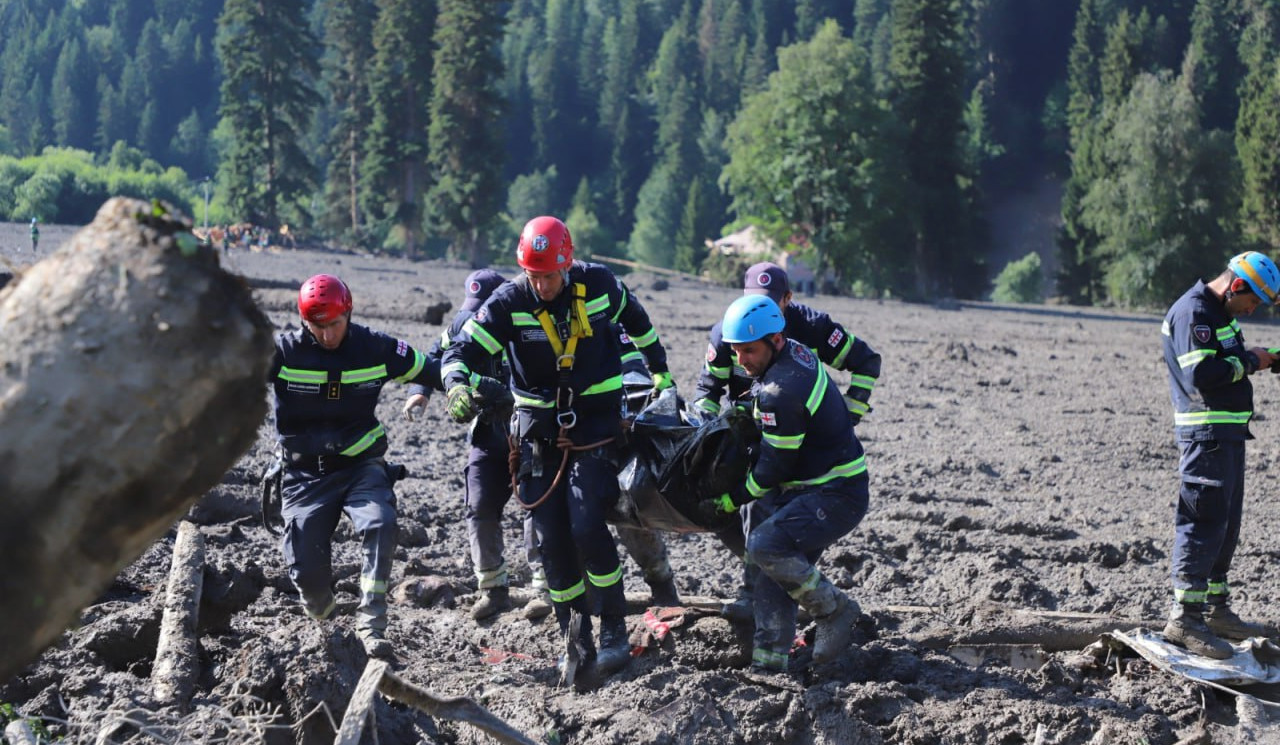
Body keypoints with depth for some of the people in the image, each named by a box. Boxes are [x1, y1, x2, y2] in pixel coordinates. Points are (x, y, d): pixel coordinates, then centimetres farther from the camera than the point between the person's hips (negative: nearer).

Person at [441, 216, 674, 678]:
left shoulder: (598, 285, -8)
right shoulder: (509, 302, -10)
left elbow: (636, 320, 12)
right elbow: (462, 350, -14)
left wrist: (661, 374, 20)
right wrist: (457, 387, -36)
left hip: (596, 420, -2)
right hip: (540, 428, 2)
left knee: (587, 528, -16)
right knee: (553, 539, 1)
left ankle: (614, 629, 0)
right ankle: (576, 640, 13)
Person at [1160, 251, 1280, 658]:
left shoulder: (1221, 312, 17)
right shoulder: (1194, 312, -16)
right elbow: (1201, 374, -24)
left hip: (1228, 433, 11)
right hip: (1206, 434, -11)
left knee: (1226, 523, 14)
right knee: (1204, 521, -10)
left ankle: (1217, 609, 22)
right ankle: (1186, 616, -9)